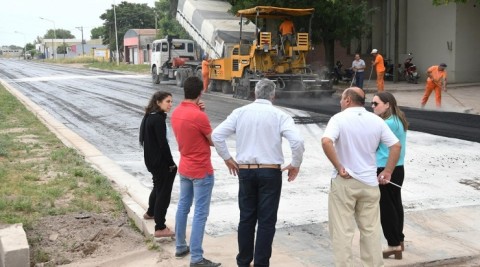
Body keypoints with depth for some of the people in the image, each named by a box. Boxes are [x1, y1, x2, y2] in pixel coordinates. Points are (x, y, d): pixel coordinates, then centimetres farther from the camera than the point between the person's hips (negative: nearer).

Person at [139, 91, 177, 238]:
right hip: (160, 161, -10)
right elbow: (163, 143, -21)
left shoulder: (149, 117, 9)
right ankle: (160, 228, 0)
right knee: (164, 191, -3)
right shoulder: (158, 119, -20)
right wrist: (171, 163, -12)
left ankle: (150, 212, 48)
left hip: (151, 159, 10)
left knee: (158, 186, 28)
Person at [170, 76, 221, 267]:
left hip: (184, 168, 8)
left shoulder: (176, 113, 1)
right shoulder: (199, 116, -23)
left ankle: (180, 247, 30)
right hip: (201, 171, -8)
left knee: (182, 207, 18)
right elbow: (214, 141, -12)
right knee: (200, 213, -3)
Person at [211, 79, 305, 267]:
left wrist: (227, 158, 9)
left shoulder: (240, 112, 1)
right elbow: (297, 141, -18)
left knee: (246, 218, 14)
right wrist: (295, 164, -3)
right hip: (270, 172, -3)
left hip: (245, 171, 3)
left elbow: (217, 135, -2)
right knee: (266, 221, 5)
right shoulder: (279, 115, -6)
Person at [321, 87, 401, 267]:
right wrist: (387, 172, 6)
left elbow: (326, 142, -26)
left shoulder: (339, 118, -9)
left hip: (344, 182, -4)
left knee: (342, 230, 4)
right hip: (369, 182, 4)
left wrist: (339, 167, -18)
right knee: (371, 230, 15)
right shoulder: (376, 120, 4)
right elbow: (396, 146, 1)